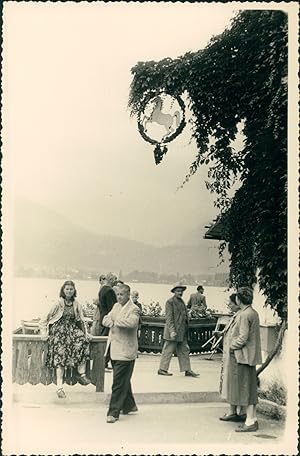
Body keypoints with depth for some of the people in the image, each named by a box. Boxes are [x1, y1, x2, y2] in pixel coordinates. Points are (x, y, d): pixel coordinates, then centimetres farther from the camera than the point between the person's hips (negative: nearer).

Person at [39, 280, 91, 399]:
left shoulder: (76, 304, 10)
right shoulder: (58, 304, 0)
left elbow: (81, 320, 13)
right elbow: (45, 319, 2)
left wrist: (86, 333, 1)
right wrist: (44, 333, -6)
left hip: (73, 329, 3)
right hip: (59, 330, -3)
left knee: (83, 341, -26)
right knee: (60, 355, -18)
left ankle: (81, 374, -23)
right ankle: (59, 387, -20)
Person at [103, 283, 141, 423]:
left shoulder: (134, 309, -10)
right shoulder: (116, 306, 16)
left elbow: (132, 322, -30)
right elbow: (105, 320, 10)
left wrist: (116, 321, -16)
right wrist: (112, 323, -12)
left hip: (125, 352, -8)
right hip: (115, 350, 8)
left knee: (119, 383, -7)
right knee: (123, 381, 19)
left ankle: (114, 412, -2)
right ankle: (130, 405, 34)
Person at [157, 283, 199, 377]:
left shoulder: (182, 302, 17)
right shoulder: (170, 302, -9)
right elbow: (169, 318, -14)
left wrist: (186, 330, 19)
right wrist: (172, 331, -21)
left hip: (182, 333, 8)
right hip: (174, 332, -8)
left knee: (184, 351, 8)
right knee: (168, 350, -1)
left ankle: (187, 370, 12)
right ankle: (162, 369, 9)